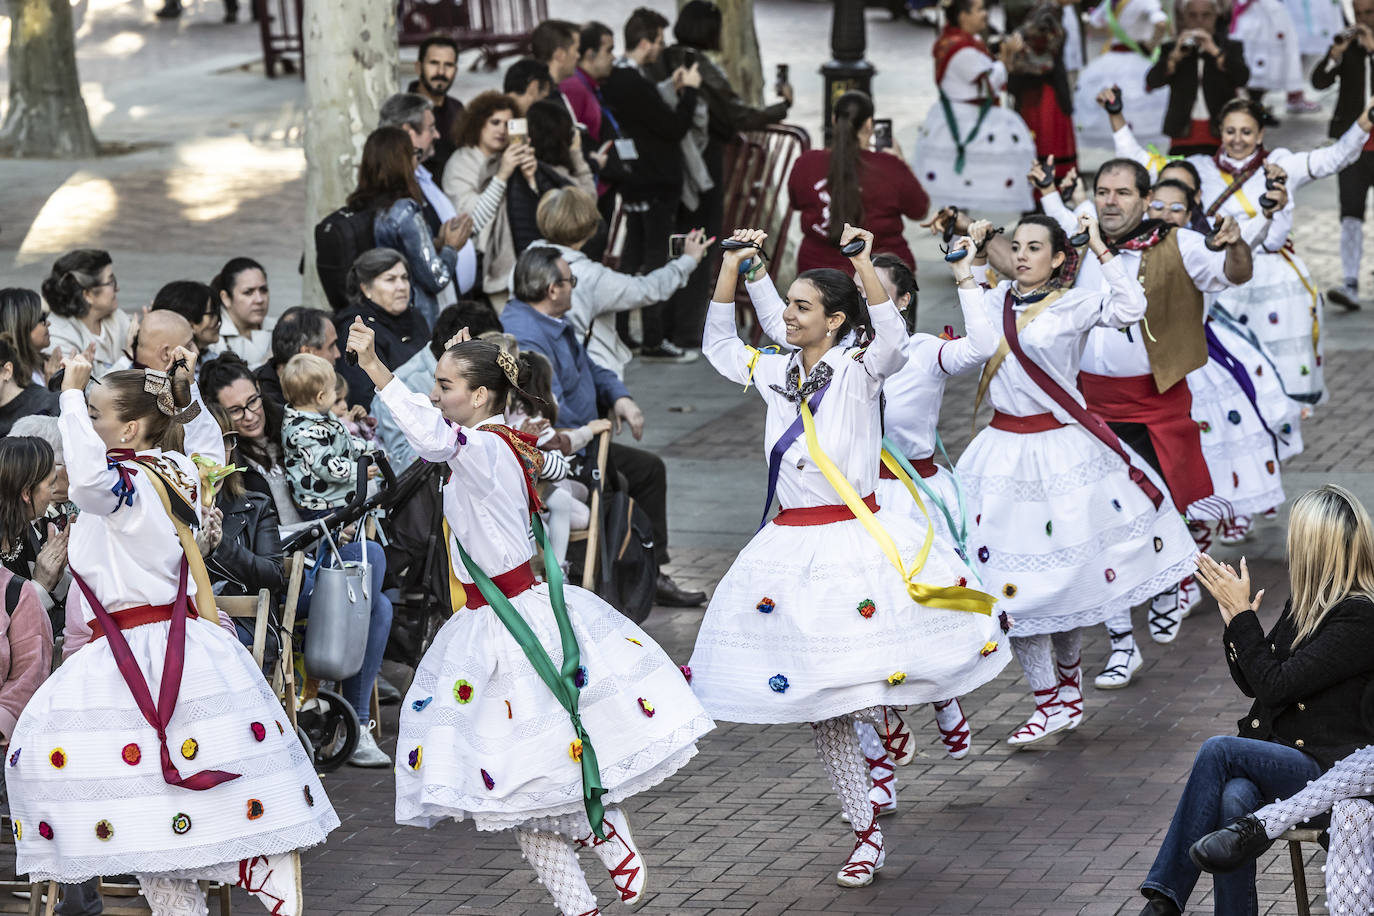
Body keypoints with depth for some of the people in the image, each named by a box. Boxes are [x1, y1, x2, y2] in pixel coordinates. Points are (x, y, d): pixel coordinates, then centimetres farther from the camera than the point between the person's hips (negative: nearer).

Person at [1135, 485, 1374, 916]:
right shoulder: (1306, 599, 12)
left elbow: (1275, 685, -18)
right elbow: (1252, 683, 18)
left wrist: (1241, 613, -12)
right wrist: (1234, 619, 4)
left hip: (1328, 769, -7)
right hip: (1277, 754, 7)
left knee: (1218, 750, -27)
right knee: (1233, 799, -28)